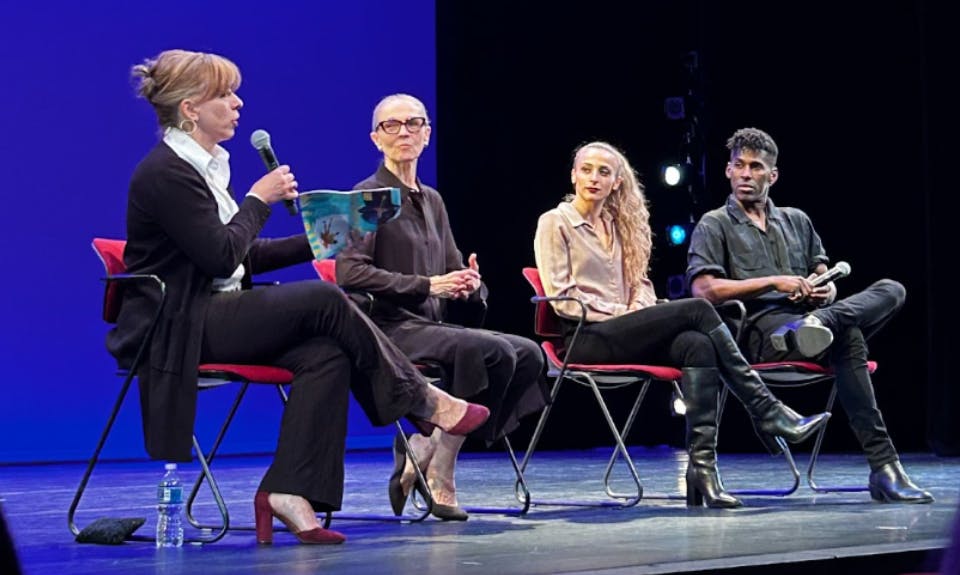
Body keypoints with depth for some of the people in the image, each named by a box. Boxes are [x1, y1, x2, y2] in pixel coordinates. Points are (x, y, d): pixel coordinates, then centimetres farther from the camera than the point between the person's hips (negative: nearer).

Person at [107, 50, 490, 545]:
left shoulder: (203, 166, 16)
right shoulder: (166, 173, -14)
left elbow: (242, 256, 19)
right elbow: (221, 257, -19)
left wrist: (315, 243, 10)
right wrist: (258, 199, -6)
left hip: (209, 316, 9)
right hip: (175, 331, -9)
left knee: (327, 354, -14)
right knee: (324, 300, -20)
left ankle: (288, 491, -19)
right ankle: (423, 402, -5)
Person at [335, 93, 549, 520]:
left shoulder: (432, 200, 20)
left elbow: (454, 271, 23)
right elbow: (349, 272, -16)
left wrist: (470, 284, -3)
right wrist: (427, 286, -19)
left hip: (432, 325, 8)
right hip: (388, 329, -8)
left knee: (527, 353, -13)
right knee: (493, 352, -28)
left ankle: (421, 456, -10)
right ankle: (435, 476, -17)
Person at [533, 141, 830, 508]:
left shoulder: (617, 225, 21)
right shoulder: (555, 223, 1)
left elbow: (640, 281, 22)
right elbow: (560, 298, -7)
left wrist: (640, 306, -2)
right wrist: (620, 312, -11)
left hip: (623, 334, 6)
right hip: (586, 340, -6)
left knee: (697, 345, -27)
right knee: (696, 309, -23)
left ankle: (702, 466, -36)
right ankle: (766, 410, -21)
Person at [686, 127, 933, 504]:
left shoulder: (796, 221, 30)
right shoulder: (715, 225, 12)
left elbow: (824, 277, 26)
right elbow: (704, 290, -4)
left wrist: (826, 291, -2)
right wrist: (775, 282, -9)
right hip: (760, 331, -6)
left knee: (891, 290, -24)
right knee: (847, 337, -37)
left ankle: (817, 324, -50)